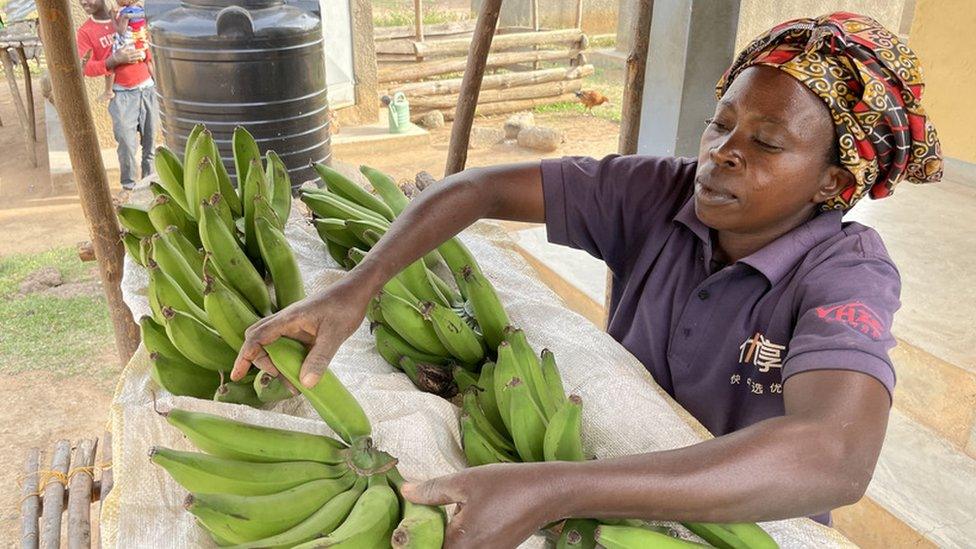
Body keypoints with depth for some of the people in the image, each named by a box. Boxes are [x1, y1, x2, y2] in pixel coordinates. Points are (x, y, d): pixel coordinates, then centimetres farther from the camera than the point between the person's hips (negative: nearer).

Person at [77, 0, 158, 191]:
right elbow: (86, 67, -8)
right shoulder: (85, 32, 1)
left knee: (151, 137, 5)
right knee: (127, 141, -10)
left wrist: (143, 54, -11)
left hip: (147, 87, 2)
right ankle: (129, 185, 1)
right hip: (122, 93, -2)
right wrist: (114, 60, -22)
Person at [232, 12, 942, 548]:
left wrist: (551, 491, -51)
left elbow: (834, 459, -42)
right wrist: (354, 289, -29)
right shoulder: (658, 196, -14)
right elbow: (483, 187, -15)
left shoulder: (847, 273, -24)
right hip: (623, 487, 3)